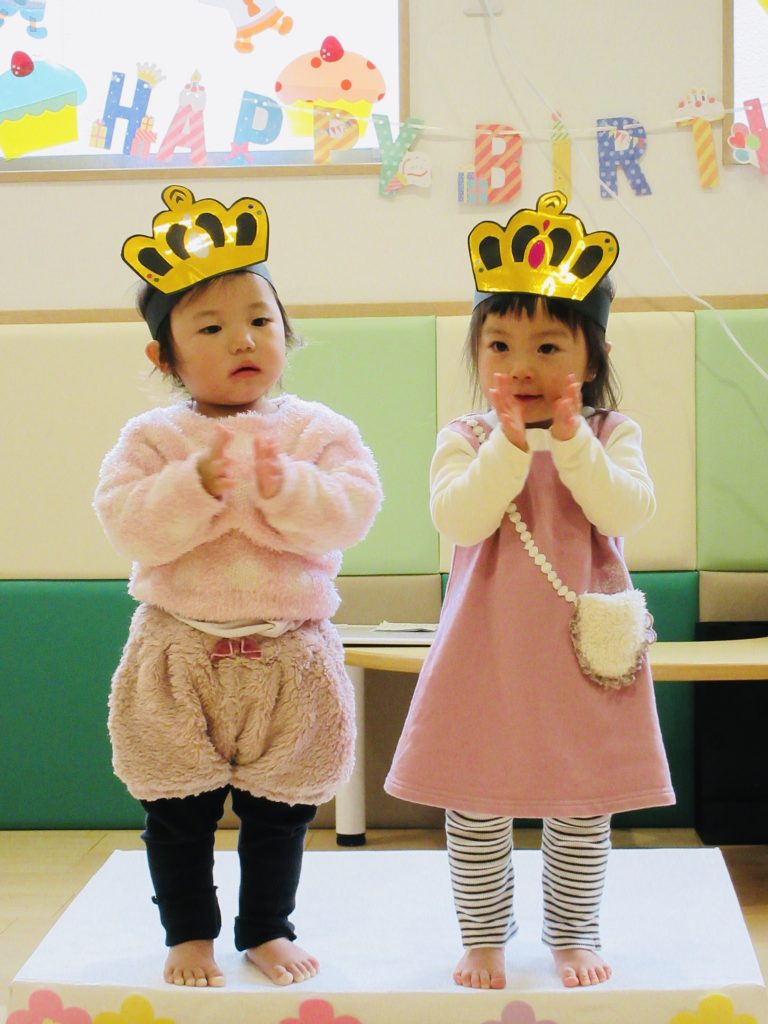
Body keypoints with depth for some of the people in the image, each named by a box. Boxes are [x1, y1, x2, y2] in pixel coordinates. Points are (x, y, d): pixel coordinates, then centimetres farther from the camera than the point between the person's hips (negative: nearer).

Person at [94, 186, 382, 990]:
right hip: (180, 657, 0)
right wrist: (196, 487, -28)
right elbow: (125, 523, -15)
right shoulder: (154, 438, -4)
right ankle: (189, 932, 28)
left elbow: (353, 509, -14)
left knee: (281, 807, 12)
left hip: (290, 657, 1)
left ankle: (267, 929, 31)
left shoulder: (319, 431, -1)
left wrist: (287, 487, -29)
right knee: (179, 809, 10)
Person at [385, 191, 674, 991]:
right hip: (488, 654, 0)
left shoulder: (611, 436, 0)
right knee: (475, 806, 8)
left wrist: (571, 439, -24)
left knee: (582, 807, 11)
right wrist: (510, 445, -26)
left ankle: (573, 933, 28)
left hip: (582, 652, 0)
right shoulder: (465, 439, -2)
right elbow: (457, 518, -18)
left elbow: (627, 512, -16)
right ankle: (483, 935, 25)